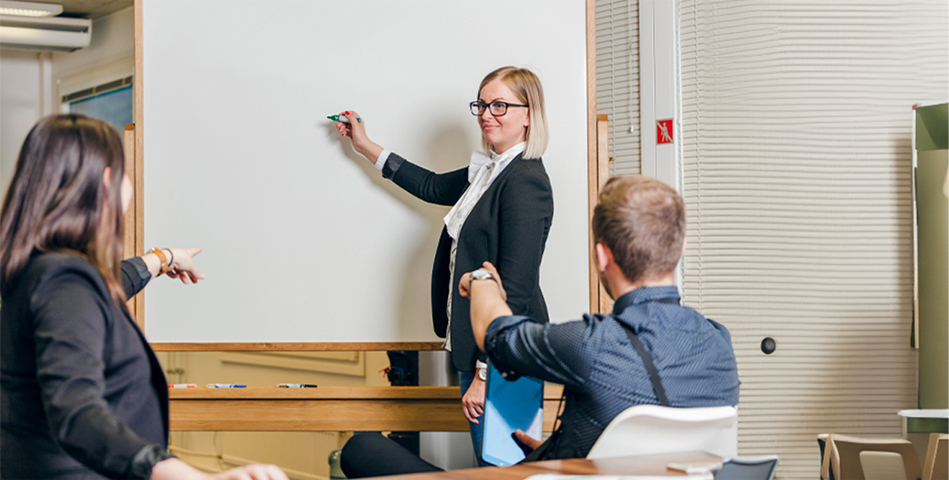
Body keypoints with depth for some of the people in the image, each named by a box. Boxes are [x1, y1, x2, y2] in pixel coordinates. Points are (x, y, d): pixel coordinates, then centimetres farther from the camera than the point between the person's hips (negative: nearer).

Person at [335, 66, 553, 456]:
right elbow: (434, 186, 33)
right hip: (478, 349, 10)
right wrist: (366, 147, 39)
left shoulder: (525, 182, -17)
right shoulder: (488, 171, 13)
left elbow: (514, 291, -21)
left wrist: (486, 373, -21)